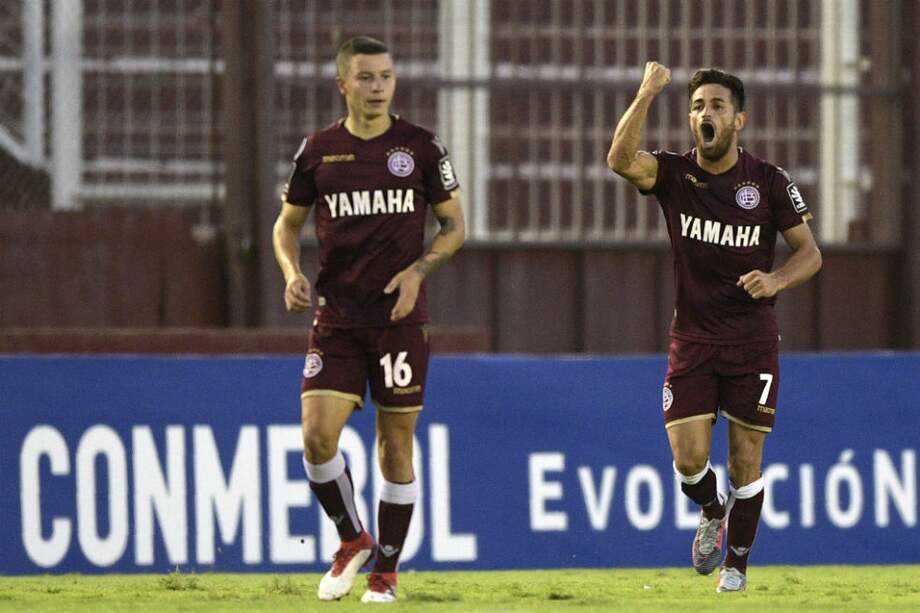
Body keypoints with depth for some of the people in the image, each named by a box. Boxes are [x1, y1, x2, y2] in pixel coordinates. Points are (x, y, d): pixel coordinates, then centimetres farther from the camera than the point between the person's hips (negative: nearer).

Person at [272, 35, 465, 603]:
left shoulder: (421, 147, 0)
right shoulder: (318, 150, 4)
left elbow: (455, 225, 7)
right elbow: (288, 222, 16)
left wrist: (418, 269, -10)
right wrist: (293, 272, -4)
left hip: (400, 318, -1)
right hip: (336, 317, 1)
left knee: (396, 445, 2)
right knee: (317, 434, -13)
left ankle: (386, 571, 16)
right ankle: (353, 540, 12)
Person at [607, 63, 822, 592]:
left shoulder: (769, 181, -4)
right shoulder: (674, 174, -2)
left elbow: (810, 253, 0)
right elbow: (621, 159, -23)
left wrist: (776, 280, -21)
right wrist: (648, 93, -31)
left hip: (753, 344, -1)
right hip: (692, 341, 1)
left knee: (746, 459, 1)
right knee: (689, 459, -6)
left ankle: (737, 563, 19)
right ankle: (713, 513, 27)